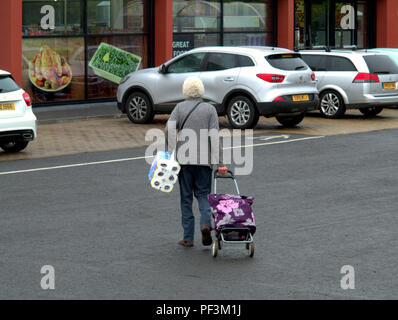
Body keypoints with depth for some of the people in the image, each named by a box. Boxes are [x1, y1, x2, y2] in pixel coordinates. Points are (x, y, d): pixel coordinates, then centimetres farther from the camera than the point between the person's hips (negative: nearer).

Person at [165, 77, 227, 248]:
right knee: (203, 193, 12)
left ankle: (188, 237, 8)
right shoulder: (210, 109, 3)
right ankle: (206, 222, -14)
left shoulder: (180, 107, 4)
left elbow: (170, 128, -10)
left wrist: (171, 154, -5)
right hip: (204, 160, 0)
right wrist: (219, 163, -6)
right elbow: (214, 136, -5)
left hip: (184, 158, 0)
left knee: (186, 197, 7)